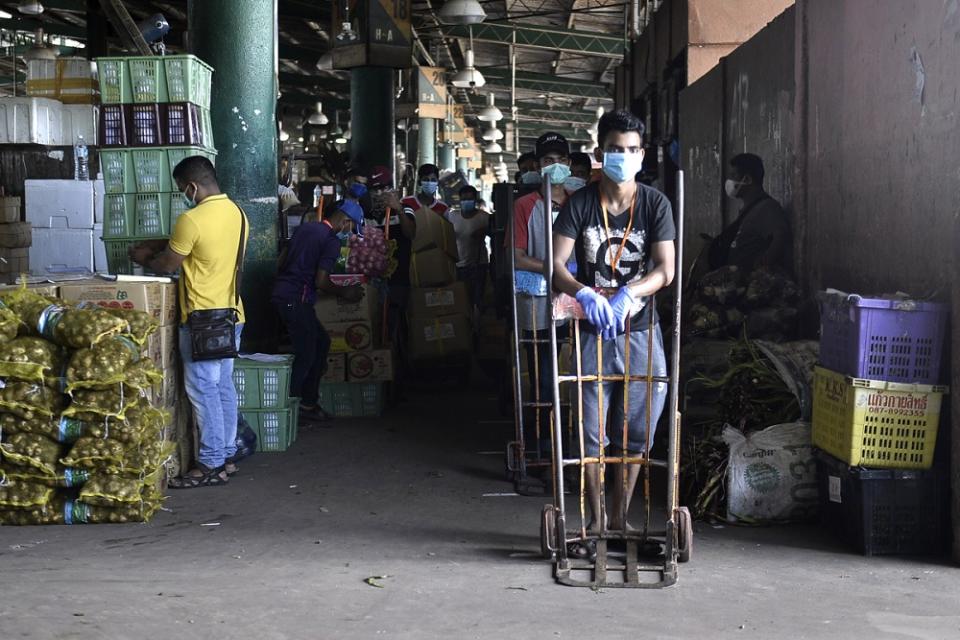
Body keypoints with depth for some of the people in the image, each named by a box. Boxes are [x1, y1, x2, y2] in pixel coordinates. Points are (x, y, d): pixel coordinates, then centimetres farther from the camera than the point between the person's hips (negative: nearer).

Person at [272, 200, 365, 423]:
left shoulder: (306, 228, 15)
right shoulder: (331, 241, -11)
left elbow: (282, 260, 19)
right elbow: (321, 282, -16)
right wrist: (344, 293, 0)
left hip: (281, 292, 9)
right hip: (295, 299, -9)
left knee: (321, 342, 17)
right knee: (305, 355, -2)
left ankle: (308, 403, 20)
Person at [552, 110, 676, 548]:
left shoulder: (655, 204, -2)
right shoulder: (580, 204, -3)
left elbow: (665, 270, -10)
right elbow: (555, 265, -12)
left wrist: (625, 295, -27)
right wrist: (584, 294, -31)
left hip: (638, 331, 1)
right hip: (592, 331, -1)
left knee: (633, 435, 7)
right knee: (591, 434, 1)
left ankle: (620, 518, 21)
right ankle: (595, 522, 14)